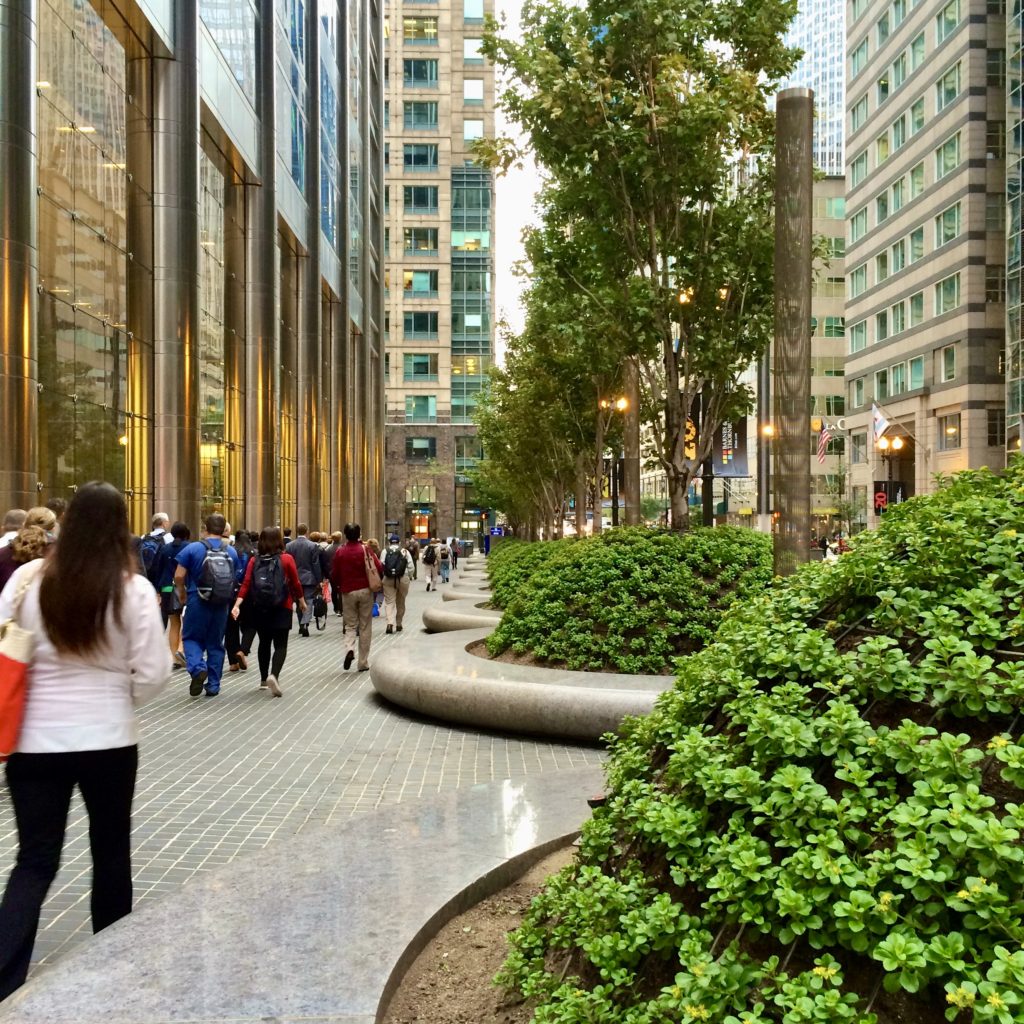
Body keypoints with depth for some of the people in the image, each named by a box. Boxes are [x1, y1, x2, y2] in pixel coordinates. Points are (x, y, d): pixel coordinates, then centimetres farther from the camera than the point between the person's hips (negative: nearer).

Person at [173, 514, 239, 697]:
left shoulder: (193, 548, -8)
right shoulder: (231, 552, 1)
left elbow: (179, 576, -10)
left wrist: (182, 594, 7)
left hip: (198, 602, -3)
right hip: (222, 604, 3)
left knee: (192, 638, 11)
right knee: (215, 643, 12)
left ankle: (198, 668, -15)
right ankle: (213, 685, 15)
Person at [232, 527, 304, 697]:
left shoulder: (254, 560, 0)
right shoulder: (287, 559, -6)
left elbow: (246, 584, -9)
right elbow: (295, 583, -1)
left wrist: (237, 605, -14)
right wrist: (302, 601, 13)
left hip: (259, 609, 3)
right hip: (281, 609, -3)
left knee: (264, 643, 18)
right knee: (280, 645, -2)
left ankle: (264, 678, 27)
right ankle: (274, 675, -24)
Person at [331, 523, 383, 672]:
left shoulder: (340, 552, -3)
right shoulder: (365, 550, -7)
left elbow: (334, 574, 2)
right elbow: (379, 568, -11)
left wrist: (339, 585, 21)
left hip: (348, 592, 1)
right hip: (365, 591, -1)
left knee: (350, 625, 13)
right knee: (365, 627, 7)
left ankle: (349, 649, -16)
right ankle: (363, 663, 9)